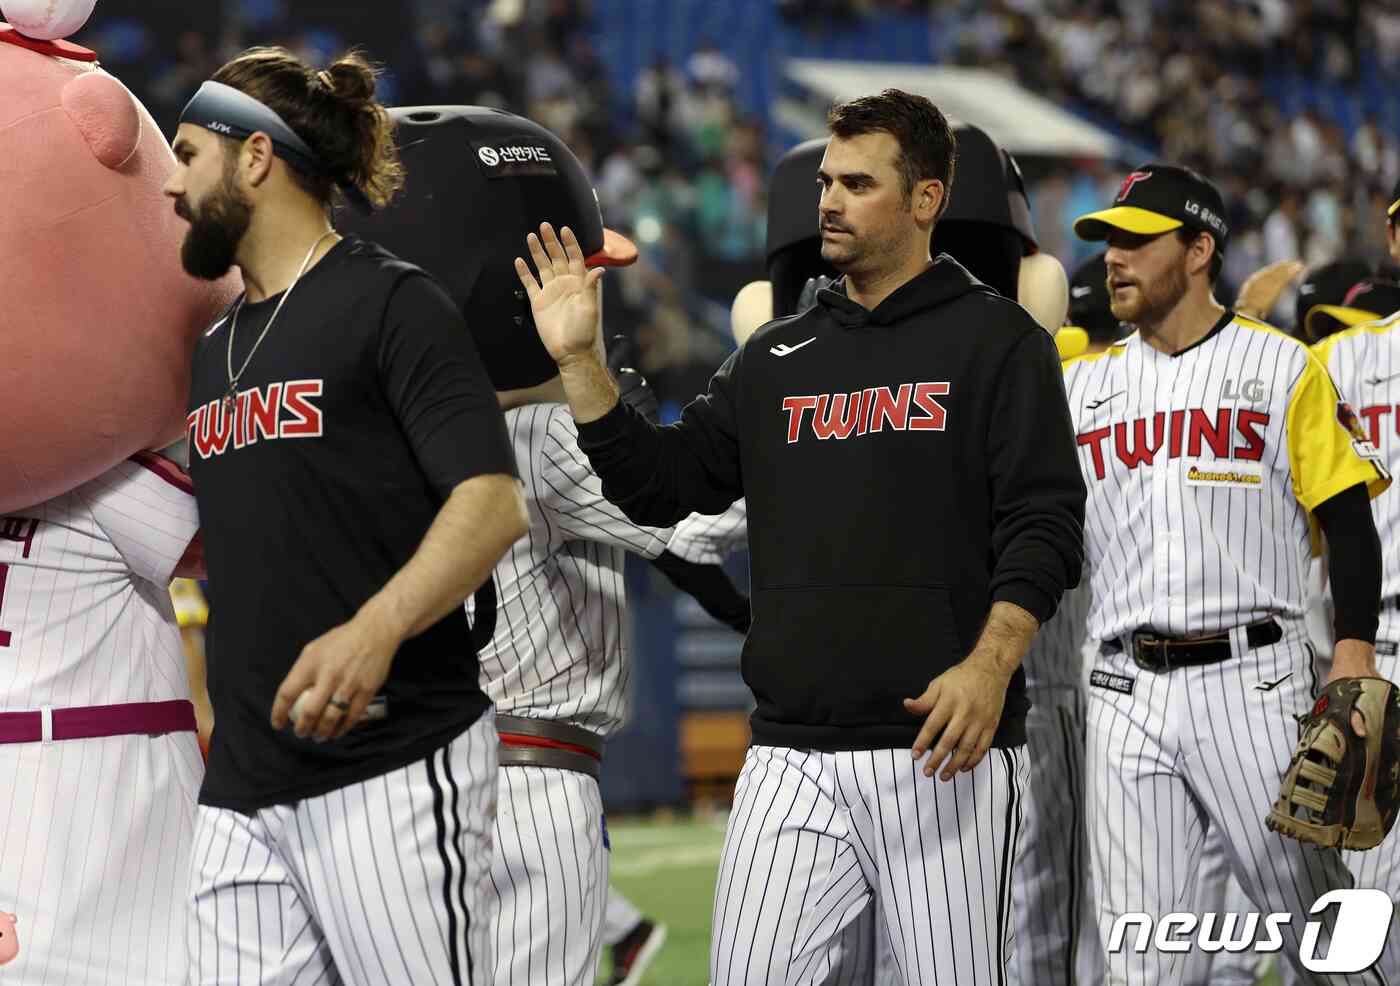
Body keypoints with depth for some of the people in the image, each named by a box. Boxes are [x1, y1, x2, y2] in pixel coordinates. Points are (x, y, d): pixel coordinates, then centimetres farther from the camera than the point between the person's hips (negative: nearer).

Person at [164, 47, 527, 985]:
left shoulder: (392, 301, -3)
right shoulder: (217, 349, 20)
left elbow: (492, 502, -14)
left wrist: (375, 629, -28)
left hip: (393, 766, -7)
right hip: (243, 787, 7)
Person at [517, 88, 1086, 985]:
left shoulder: (996, 338, 1)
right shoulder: (777, 357, 17)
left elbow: (1043, 524, -7)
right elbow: (660, 486, 15)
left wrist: (991, 665, -22)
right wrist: (579, 361, 4)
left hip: (942, 751, -4)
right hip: (792, 761, 5)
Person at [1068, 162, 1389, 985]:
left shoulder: (1282, 367, 2)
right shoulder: (1084, 383, 14)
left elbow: (1348, 521, -1)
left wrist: (1355, 656, -12)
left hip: (1250, 680, -4)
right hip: (1125, 693, 4)